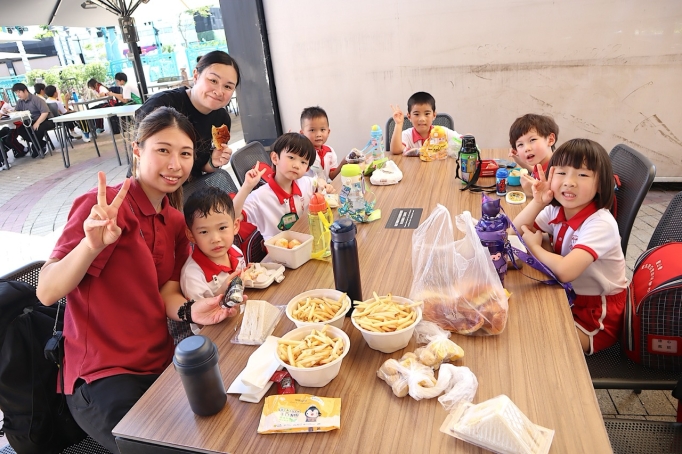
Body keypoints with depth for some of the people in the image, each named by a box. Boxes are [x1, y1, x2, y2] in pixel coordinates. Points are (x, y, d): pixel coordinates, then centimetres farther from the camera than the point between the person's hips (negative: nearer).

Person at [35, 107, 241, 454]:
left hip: (162, 362, 6)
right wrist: (92, 244, -38)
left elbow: (166, 292, 2)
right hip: (104, 377, -6)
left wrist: (190, 311, -19)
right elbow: (46, 292, -20)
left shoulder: (175, 220, 5)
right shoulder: (106, 206, -17)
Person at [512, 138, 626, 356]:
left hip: (597, 315, -7)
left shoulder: (600, 224, -28)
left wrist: (534, 247, -22)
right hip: (566, 297, 7)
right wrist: (537, 202, -17)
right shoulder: (556, 211, -5)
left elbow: (565, 271, -40)